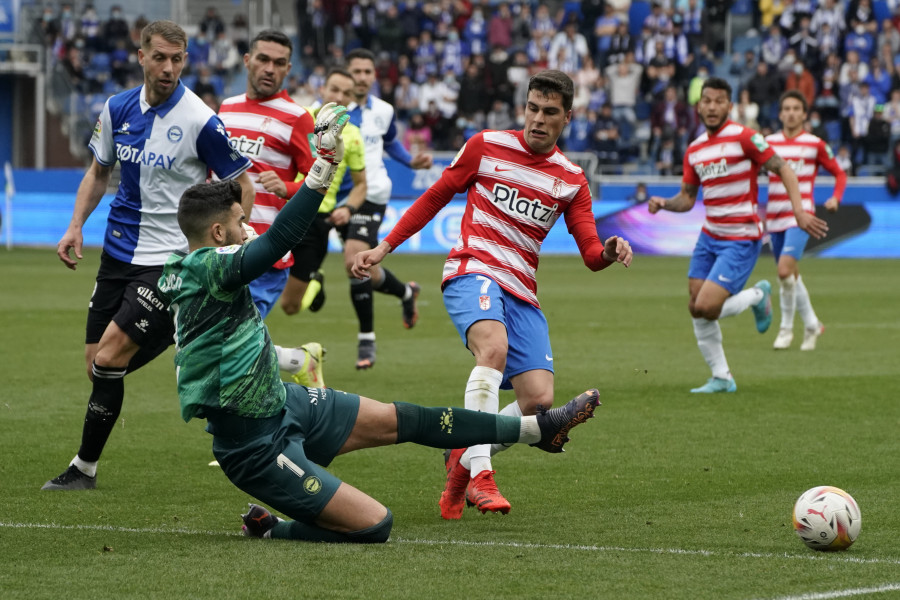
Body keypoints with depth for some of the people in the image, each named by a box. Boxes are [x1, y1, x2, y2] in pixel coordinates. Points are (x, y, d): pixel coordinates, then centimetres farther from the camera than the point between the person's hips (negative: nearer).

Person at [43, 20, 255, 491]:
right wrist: (76, 226, 6)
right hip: (118, 253, 6)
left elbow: (243, 185, -5)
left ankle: (85, 467, -2)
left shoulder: (200, 121, -14)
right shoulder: (117, 109, 3)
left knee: (109, 358, -13)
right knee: (97, 363, 4)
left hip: (170, 258, -6)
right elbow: (98, 171, 19)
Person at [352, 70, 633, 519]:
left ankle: (462, 460, 13)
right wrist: (383, 248, 10)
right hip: (472, 270, -4)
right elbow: (435, 198, 13)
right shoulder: (487, 146, 4)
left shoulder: (571, 180, 12)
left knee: (539, 399, -11)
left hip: (522, 292, 4)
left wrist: (608, 254, -18)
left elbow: (590, 253, 7)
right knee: (494, 347, -36)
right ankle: (479, 474, -42)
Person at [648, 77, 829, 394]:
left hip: (741, 240, -7)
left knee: (705, 308, -17)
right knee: (696, 309, 2)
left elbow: (782, 169, -11)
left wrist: (799, 211, -21)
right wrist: (663, 203, -7)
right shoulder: (694, 150, 8)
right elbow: (687, 198, 14)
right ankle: (721, 378, 17)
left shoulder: (744, 137, -12)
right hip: (709, 236, 7)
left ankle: (758, 295, 12)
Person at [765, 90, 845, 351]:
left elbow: (840, 174, 9)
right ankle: (811, 324, 27)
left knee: (785, 270, -21)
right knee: (791, 275, 10)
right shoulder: (769, 143, 7)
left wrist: (835, 198, -8)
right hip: (775, 217, 4)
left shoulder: (815, 144, 0)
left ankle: (786, 327, -6)